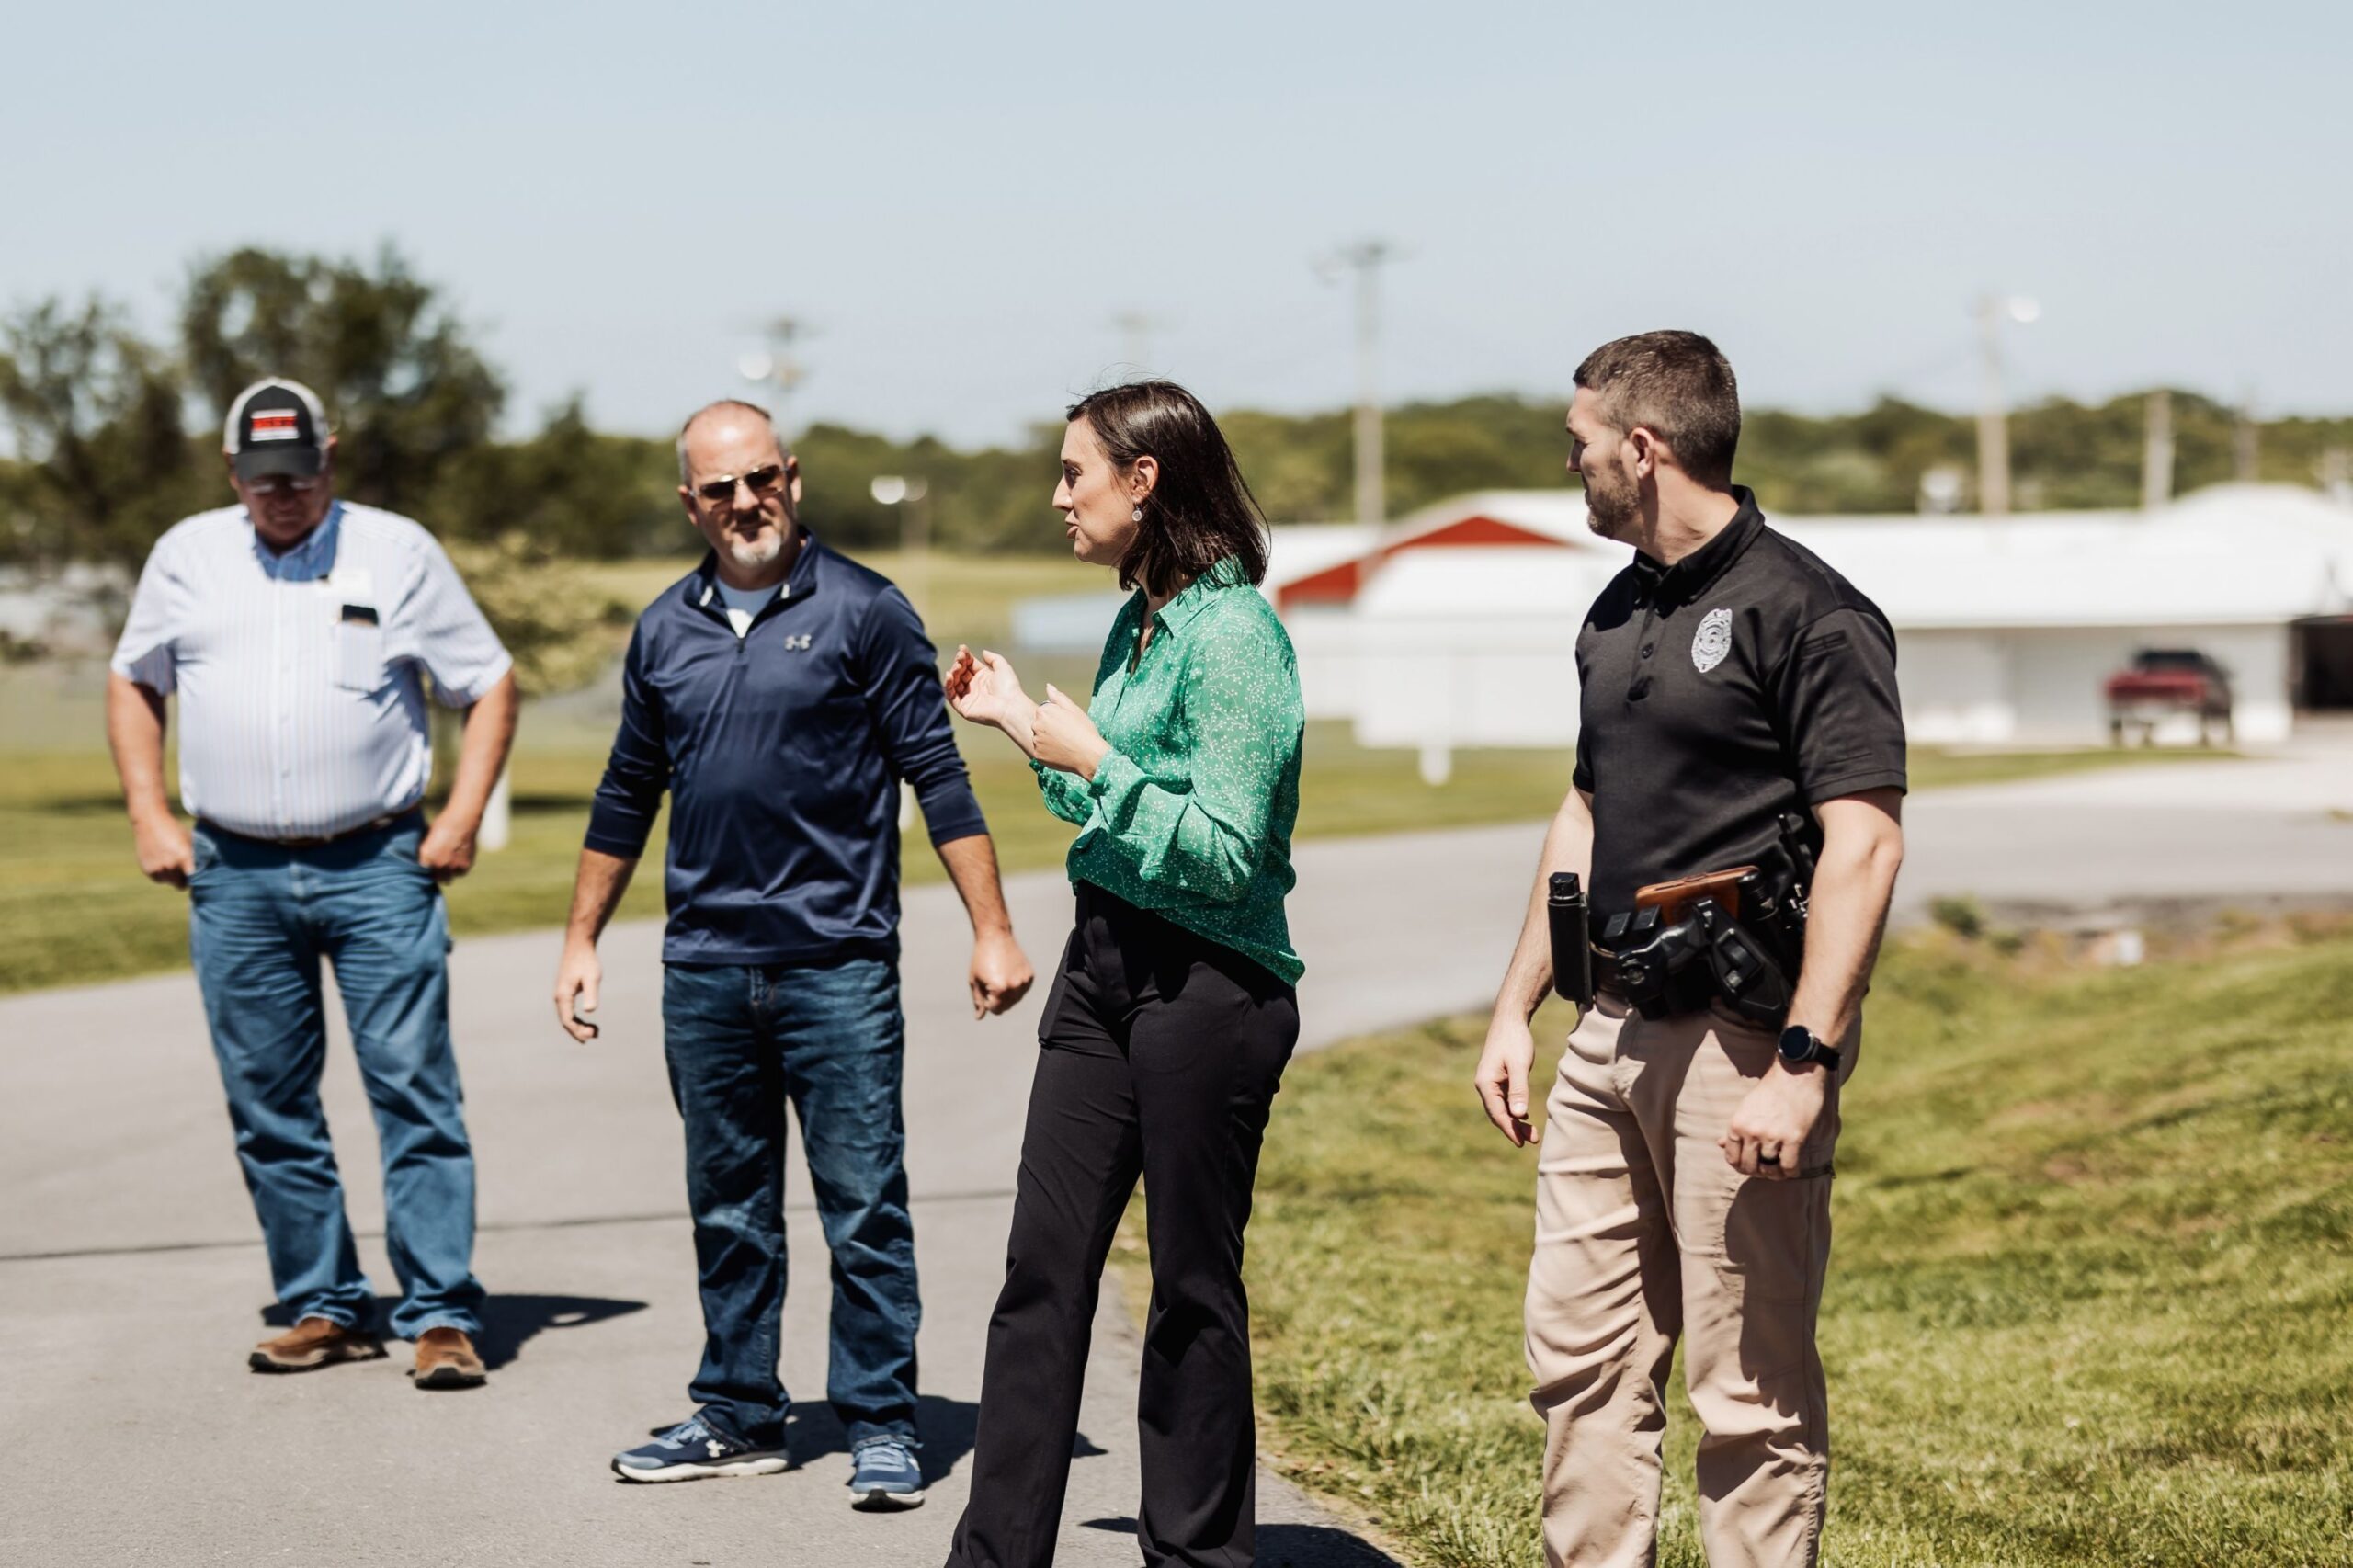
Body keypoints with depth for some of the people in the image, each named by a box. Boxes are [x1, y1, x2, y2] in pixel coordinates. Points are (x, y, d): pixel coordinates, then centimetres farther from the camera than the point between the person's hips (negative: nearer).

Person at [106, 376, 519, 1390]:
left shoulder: (397, 552, 4)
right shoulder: (186, 556, 11)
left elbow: (490, 686, 7)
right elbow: (133, 683, 21)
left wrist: (462, 816, -3)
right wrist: (149, 815, 8)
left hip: (377, 868, -3)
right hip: (235, 878, 3)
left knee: (414, 1088, -8)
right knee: (267, 1105, 6)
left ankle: (441, 1315, -7)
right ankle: (325, 1308, 16)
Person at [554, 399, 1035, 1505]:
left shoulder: (862, 611, -2)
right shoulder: (666, 631, 11)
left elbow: (939, 775, -4)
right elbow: (626, 797, 20)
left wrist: (992, 931, -9)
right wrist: (581, 941, 20)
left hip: (836, 965, -4)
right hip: (704, 971, 4)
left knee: (864, 1209, -2)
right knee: (729, 1212, 11)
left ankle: (881, 1426, 5)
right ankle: (738, 1415, 21)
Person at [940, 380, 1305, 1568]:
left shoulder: (1232, 635, -16)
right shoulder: (1138, 621, 12)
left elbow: (1224, 854, -20)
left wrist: (1093, 761, -18)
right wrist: (1024, 725, 18)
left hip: (1209, 984, -9)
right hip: (1104, 964, 9)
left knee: (1193, 1287, 3)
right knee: (1043, 1268, 8)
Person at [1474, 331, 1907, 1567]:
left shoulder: (1804, 612, -12)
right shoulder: (1618, 612, 15)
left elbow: (1863, 843, -18)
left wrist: (1802, 1067, -24)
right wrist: (1515, 1010, 19)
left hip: (1740, 1044, -8)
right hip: (1613, 1034, 9)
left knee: (1752, 1392, -1)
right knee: (1581, 1358, 11)